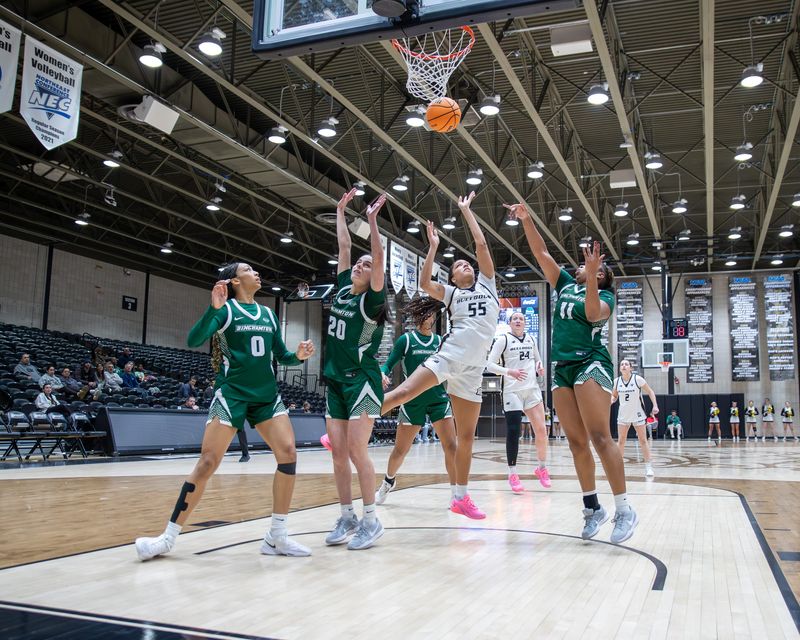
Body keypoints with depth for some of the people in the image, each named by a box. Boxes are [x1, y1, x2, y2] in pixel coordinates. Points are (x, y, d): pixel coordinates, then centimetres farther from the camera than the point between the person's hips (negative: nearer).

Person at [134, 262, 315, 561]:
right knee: (207, 462, -8)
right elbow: (194, 340, -18)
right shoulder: (226, 308, -3)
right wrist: (214, 308, -31)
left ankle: (276, 537, 1)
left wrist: (298, 356, -5)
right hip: (232, 393, -5)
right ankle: (168, 538, 5)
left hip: (267, 395, 5)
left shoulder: (268, 314, 14)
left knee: (288, 454, -10)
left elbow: (281, 356, 17)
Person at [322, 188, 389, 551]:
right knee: (338, 452, 5)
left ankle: (371, 520, 1)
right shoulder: (343, 289, 11)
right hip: (336, 381, 7)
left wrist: (372, 220, -21)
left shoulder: (371, 300, -6)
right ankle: (347, 517, 13)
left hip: (362, 381, -7)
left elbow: (379, 259, -19)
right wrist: (340, 211, 22)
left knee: (357, 450, -9)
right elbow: (344, 247, 15)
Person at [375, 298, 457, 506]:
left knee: (451, 446, -8)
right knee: (401, 449, 9)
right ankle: (387, 483, 36)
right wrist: (383, 375, -23)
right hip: (413, 401, -2)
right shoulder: (406, 340, -3)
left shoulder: (439, 340, 7)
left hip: (439, 399, 2)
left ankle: (456, 493, 3)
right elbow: (388, 364, -3)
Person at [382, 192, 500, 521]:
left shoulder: (486, 284, 18)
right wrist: (433, 246, 0)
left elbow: (482, 244, 11)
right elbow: (425, 282, -5)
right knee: (402, 393, -21)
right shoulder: (451, 293, 14)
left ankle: (461, 497, 15)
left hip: (473, 368, 2)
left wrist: (466, 210, 16)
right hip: (448, 356, -2)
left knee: (466, 436, 6)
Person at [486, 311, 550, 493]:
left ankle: (542, 468, 19)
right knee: (513, 432, -8)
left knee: (541, 430, 0)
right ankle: (512, 474, 1)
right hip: (512, 391, -4)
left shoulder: (531, 339, 13)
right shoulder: (503, 340, -1)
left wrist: (540, 368, 3)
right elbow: (490, 364, -6)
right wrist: (509, 372, -21)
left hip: (532, 389, 4)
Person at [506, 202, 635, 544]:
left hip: (591, 363, -6)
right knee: (576, 441, 3)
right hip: (562, 368, 6)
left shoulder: (605, 295, 4)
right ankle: (592, 507, 10)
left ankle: (624, 510, -11)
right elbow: (541, 253, 16)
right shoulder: (566, 284, 19)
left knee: (600, 437, -15)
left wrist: (591, 276, -27)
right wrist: (526, 219, 8)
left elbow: (592, 313, -19)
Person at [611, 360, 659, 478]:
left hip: (637, 414, -3)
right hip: (623, 415, 3)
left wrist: (655, 406, -14)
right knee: (621, 441, 4)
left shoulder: (638, 379, -12)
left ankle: (648, 466, 6)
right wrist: (611, 400, -13)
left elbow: (650, 392, -4)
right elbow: (614, 395, 10)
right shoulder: (616, 381, -3)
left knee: (643, 440, 1)